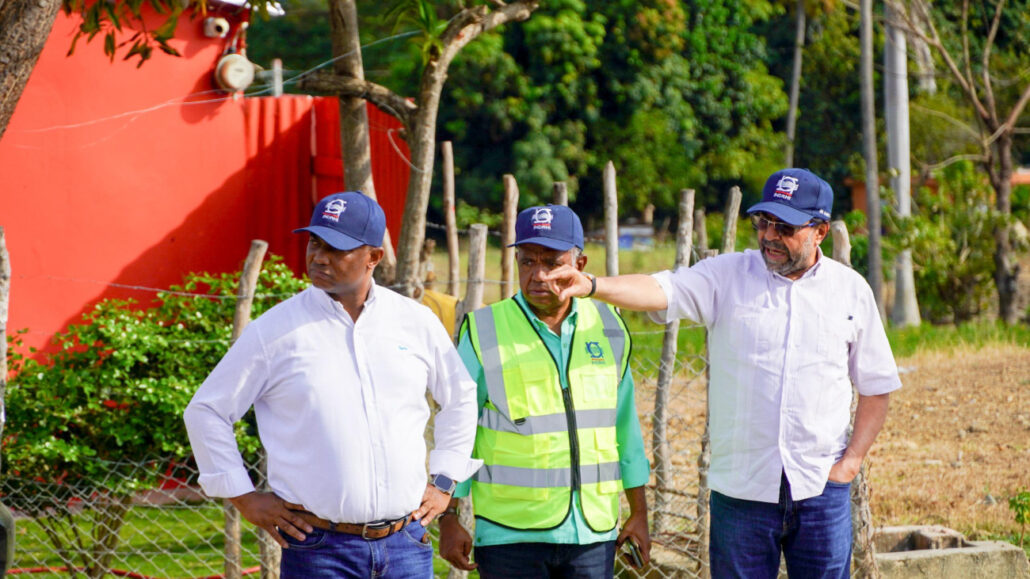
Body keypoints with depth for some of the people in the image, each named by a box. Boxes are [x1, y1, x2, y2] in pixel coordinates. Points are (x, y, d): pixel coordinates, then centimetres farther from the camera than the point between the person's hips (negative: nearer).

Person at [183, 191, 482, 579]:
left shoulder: (417, 323, 7)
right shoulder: (276, 330, -2)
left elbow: (462, 398, 23)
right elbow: (206, 411, 6)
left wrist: (443, 484, 16)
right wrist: (244, 498, 2)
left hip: (406, 546, 3)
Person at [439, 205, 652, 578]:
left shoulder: (607, 327, 7)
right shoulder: (484, 332, -3)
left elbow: (625, 426, 14)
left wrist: (639, 513, 15)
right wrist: (448, 519, -2)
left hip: (594, 533, 3)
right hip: (511, 535, -3)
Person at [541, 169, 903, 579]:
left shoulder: (851, 290, 6)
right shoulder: (727, 276, 2)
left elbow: (876, 387, 12)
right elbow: (659, 290, -15)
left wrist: (852, 461, 2)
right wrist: (590, 286, -33)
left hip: (821, 488, 1)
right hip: (740, 487, 0)